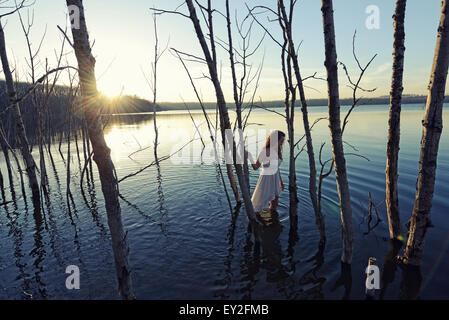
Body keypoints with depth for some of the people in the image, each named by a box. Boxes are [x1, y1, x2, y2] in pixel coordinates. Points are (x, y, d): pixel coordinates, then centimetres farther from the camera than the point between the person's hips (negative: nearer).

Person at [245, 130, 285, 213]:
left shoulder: (277, 150, 1)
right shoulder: (264, 151, -21)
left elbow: (276, 167, 11)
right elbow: (256, 167, -16)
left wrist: (281, 182, 18)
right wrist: (249, 157, -32)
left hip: (275, 179, 7)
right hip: (266, 179, -7)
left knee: (275, 203, 18)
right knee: (259, 204, 3)